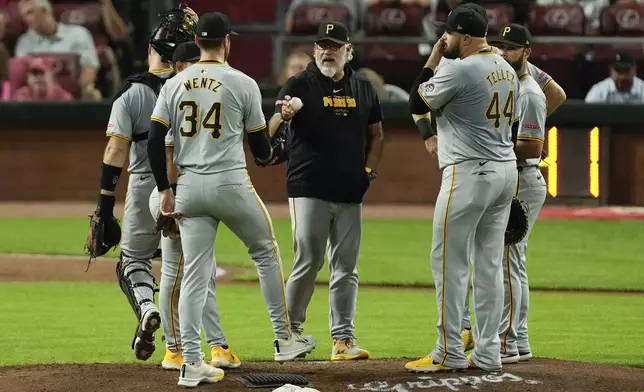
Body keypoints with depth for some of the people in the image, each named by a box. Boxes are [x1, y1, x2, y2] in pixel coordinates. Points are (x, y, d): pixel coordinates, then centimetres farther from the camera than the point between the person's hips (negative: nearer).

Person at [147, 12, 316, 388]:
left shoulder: (174, 85, 5)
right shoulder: (243, 83, -4)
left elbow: (155, 141, 1)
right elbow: (260, 146, 2)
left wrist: (165, 189, 8)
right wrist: (269, 156, 26)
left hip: (189, 187, 3)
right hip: (231, 184, -3)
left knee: (195, 274, 5)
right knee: (266, 253, 18)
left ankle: (192, 363, 0)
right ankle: (285, 339, 20)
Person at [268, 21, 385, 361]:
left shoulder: (363, 88, 10)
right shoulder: (300, 85, -3)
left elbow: (376, 134, 21)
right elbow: (270, 130, -14)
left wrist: (369, 170, 6)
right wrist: (283, 115, -37)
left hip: (350, 194, 4)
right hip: (309, 190, -4)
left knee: (346, 267, 4)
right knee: (308, 263, -5)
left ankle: (343, 340, 7)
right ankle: (289, 331, 8)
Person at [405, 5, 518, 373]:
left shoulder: (459, 70, -15)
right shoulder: (508, 71, 11)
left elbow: (417, 104, -5)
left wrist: (433, 58, 1)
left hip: (469, 173, -8)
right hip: (507, 171, 8)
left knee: (450, 261, -3)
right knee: (490, 263, 10)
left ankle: (450, 353, -4)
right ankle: (488, 353, 10)